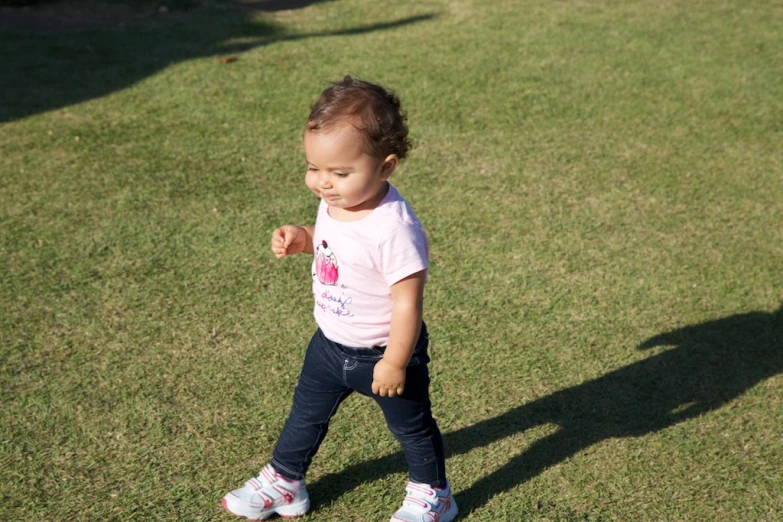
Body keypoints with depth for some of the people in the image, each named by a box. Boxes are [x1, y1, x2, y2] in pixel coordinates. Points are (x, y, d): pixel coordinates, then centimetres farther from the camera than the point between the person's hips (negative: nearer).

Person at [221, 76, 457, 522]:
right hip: (330, 343, 7)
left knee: (411, 425, 17)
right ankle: (283, 482, 45)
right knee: (307, 414, 23)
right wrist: (301, 239, -10)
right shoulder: (335, 202, -10)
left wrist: (395, 363, -21)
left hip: (382, 352, -7)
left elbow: (407, 302, -28)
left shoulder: (395, 229, -34)